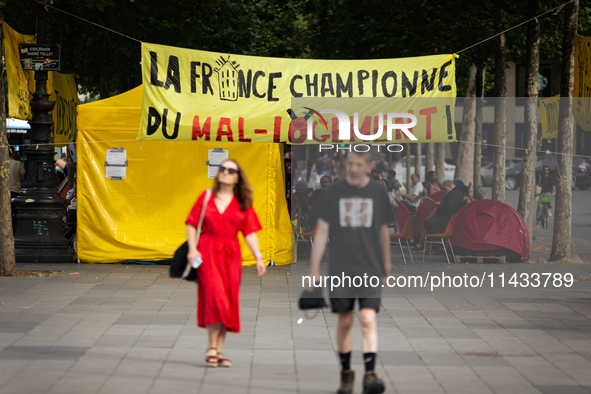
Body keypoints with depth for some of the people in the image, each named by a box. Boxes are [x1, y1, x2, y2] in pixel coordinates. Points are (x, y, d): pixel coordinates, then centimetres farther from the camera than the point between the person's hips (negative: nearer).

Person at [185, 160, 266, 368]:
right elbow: (192, 224, 6)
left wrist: (258, 257, -3)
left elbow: (249, 233, 6)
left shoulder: (242, 203, 9)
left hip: (231, 255, 3)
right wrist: (192, 249, -7)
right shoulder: (206, 197, 6)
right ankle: (212, 347, -9)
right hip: (207, 252, -3)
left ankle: (218, 351, 10)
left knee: (228, 302, 2)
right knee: (215, 295, -17)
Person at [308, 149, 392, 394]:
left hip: (371, 270, 0)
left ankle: (370, 374, -18)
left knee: (368, 319, -14)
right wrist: (314, 269, -1)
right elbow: (322, 231, 3)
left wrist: (386, 265, 20)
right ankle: (346, 373, 21)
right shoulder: (332, 193, 1)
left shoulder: (378, 193, 5)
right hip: (340, 270, 0)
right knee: (344, 322, 6)